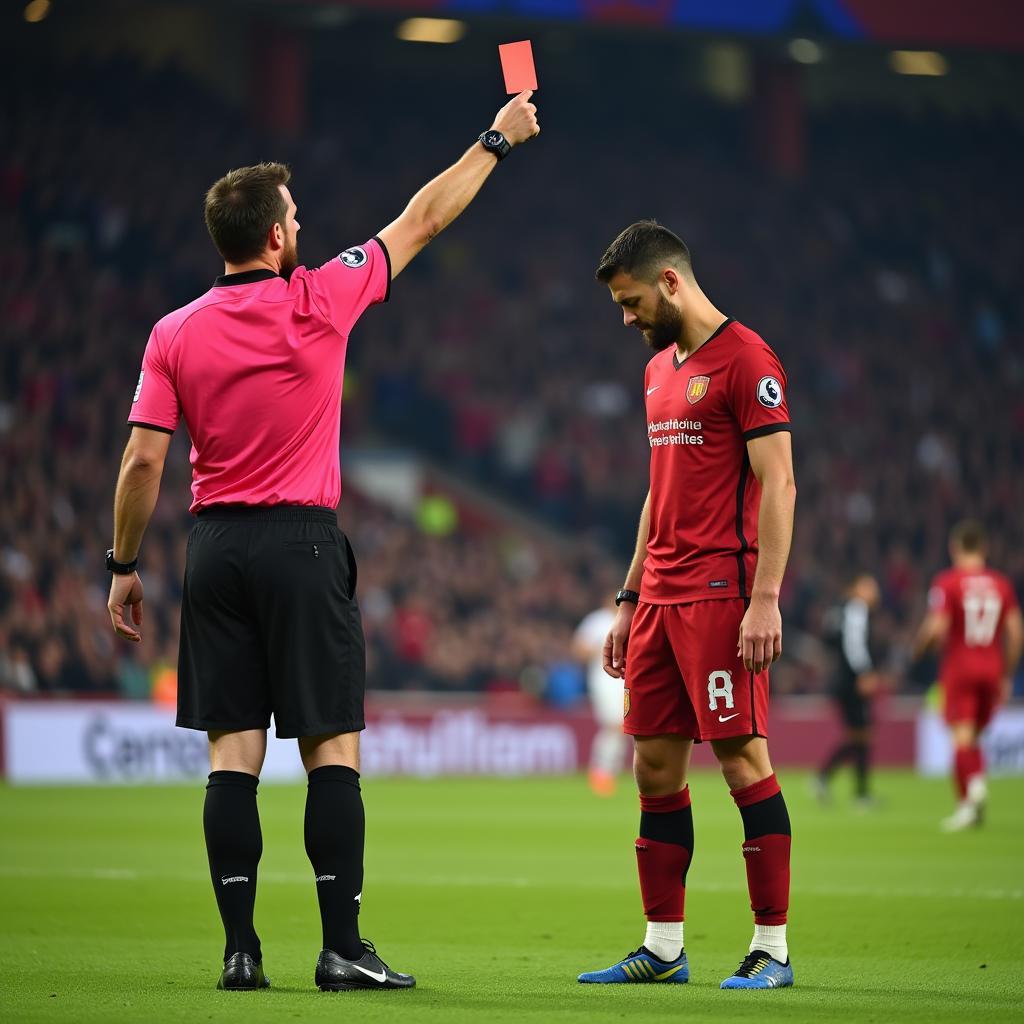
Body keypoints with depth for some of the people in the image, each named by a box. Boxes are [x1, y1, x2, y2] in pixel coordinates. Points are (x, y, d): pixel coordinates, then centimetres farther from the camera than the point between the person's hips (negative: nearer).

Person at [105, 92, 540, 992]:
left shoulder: (174, 335, 0)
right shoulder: (318, 302, -5)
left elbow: (142, 462, -1)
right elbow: (422, 221, 6)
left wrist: (124, 566, 9)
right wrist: (496, 140, 18)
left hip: (216, 549, 3)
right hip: (302, 546, -3)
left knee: (233, 753, 2)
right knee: (332, 750, 0)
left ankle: (241, 950, -1)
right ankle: (342, 947, -3)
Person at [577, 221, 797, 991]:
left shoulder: (745, 359, -9)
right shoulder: (660, 369, 18)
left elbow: (778, 483, -14)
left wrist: (765, 599, -20)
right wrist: (629, 599, 21)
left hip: (721, 595, -9)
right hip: (661, 595, 9)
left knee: (743, 759, -7)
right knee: (655, 766, 7)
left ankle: (772, 949, -2)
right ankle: (663, 949, 13)